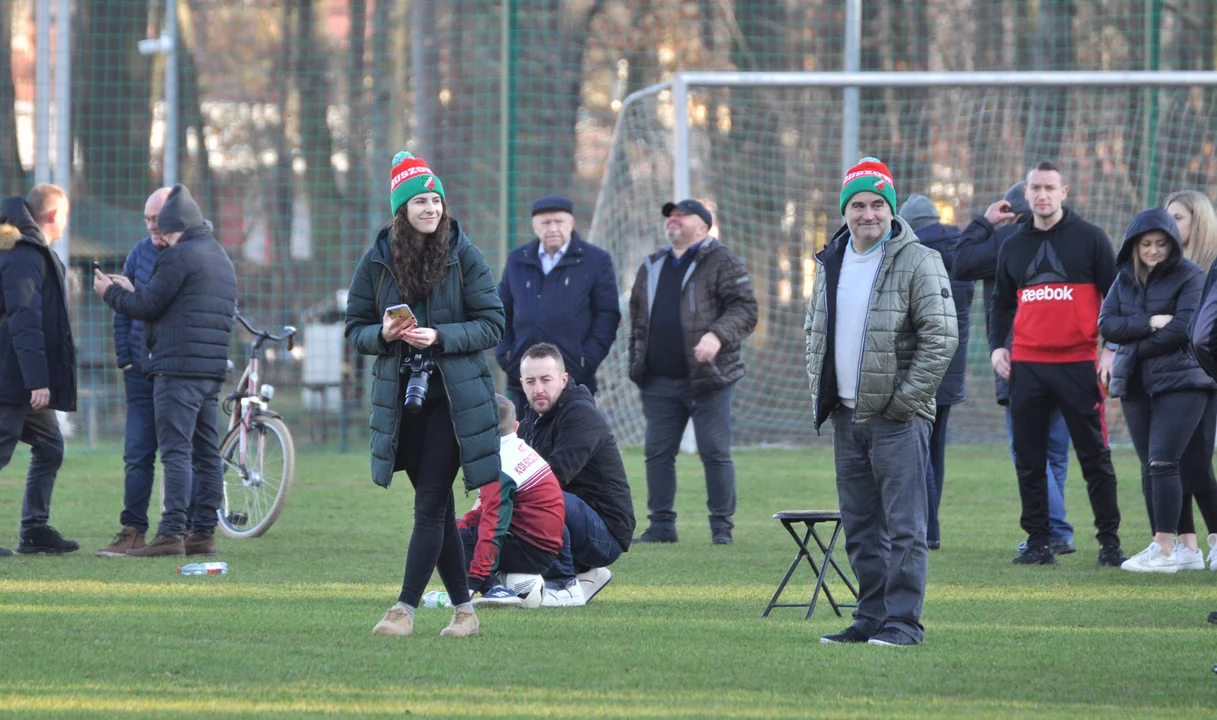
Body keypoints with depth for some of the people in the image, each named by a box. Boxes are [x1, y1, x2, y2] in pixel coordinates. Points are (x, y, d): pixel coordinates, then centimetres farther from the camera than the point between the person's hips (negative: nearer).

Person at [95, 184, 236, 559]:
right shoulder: (222, 260, 21)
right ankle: (205, 532, 9)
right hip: (213, 370, 9)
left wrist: (111, 293, 10)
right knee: (206, 453, 9)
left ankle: (171, 534, -16)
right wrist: (129, 291, 26)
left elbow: (148, 305, -8)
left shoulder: (181, 256, -9)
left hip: (177, 367, -9)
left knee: (176, 451, -11)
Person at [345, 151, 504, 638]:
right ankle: (463, 609, 15)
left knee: (431, 506, -8)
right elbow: (355, 331, 8)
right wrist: (383, 334, -15)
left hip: (454, 399, -3)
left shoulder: (464, 257, -4)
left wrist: (440, 337, -18)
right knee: (438, 508, 8)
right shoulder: (377, 261, 2)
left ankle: (405, 608, -9)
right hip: (401, 398, 3)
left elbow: (492, 325, -4)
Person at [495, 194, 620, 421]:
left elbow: (607, 315, 1)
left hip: (574, 377, -3)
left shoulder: (596, 260, 4)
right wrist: (505, 355, 4)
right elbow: (501, 313, 17)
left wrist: (586, 362, -8)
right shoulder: (517, 261, 14)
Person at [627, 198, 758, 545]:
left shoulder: (721, 263, -1)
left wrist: (718, 335, -24)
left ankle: (722, 526, 1)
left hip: (707, 379, -6)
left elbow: (745, 309, -8)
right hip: (660, 383, 6)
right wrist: (637, 365, 18)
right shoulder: (651, 267, 18)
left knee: (715, 453, -4)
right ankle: (661, 525, 11)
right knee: (658, 453, 5)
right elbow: (637, 318, 25)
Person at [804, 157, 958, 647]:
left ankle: (903, 620, -5)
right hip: (846, 417, 7)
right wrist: (820, 391, 13)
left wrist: (905, 399, -14)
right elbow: (814, 331, 25)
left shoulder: (918, 262, -8)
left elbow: (941, 337, -12)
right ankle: (871, 618, 17)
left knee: (903, 526, -7)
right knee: (860, 529, 10)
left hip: (897, 419, -7)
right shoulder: (831, 265, 13)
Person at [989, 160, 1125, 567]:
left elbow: (1114, 297, 3)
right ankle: (1038, 542, 8)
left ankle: (1109, 542, 6)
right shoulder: (1014, 247, 13)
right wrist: (996, 345, 7)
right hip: (1027, 364, 4)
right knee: (1029, 458, 3)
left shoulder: (1090, 239, 2)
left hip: (1079, 362, -4)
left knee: (1094, 455, 0)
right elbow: (1002, 302, 22)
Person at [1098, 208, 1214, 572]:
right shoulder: (1125, 277, 13)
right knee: (1149, 467, 5)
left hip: (1180, 381, -6)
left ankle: (1166, 551, -15)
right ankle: (1160, 545, 10)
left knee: (1162, 461, -14)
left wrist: (1133, 350, -9)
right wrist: (1150, 323, -13)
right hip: (1135, 384, 6)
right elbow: (1107, 323, 1)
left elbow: (1183, 328, -14)